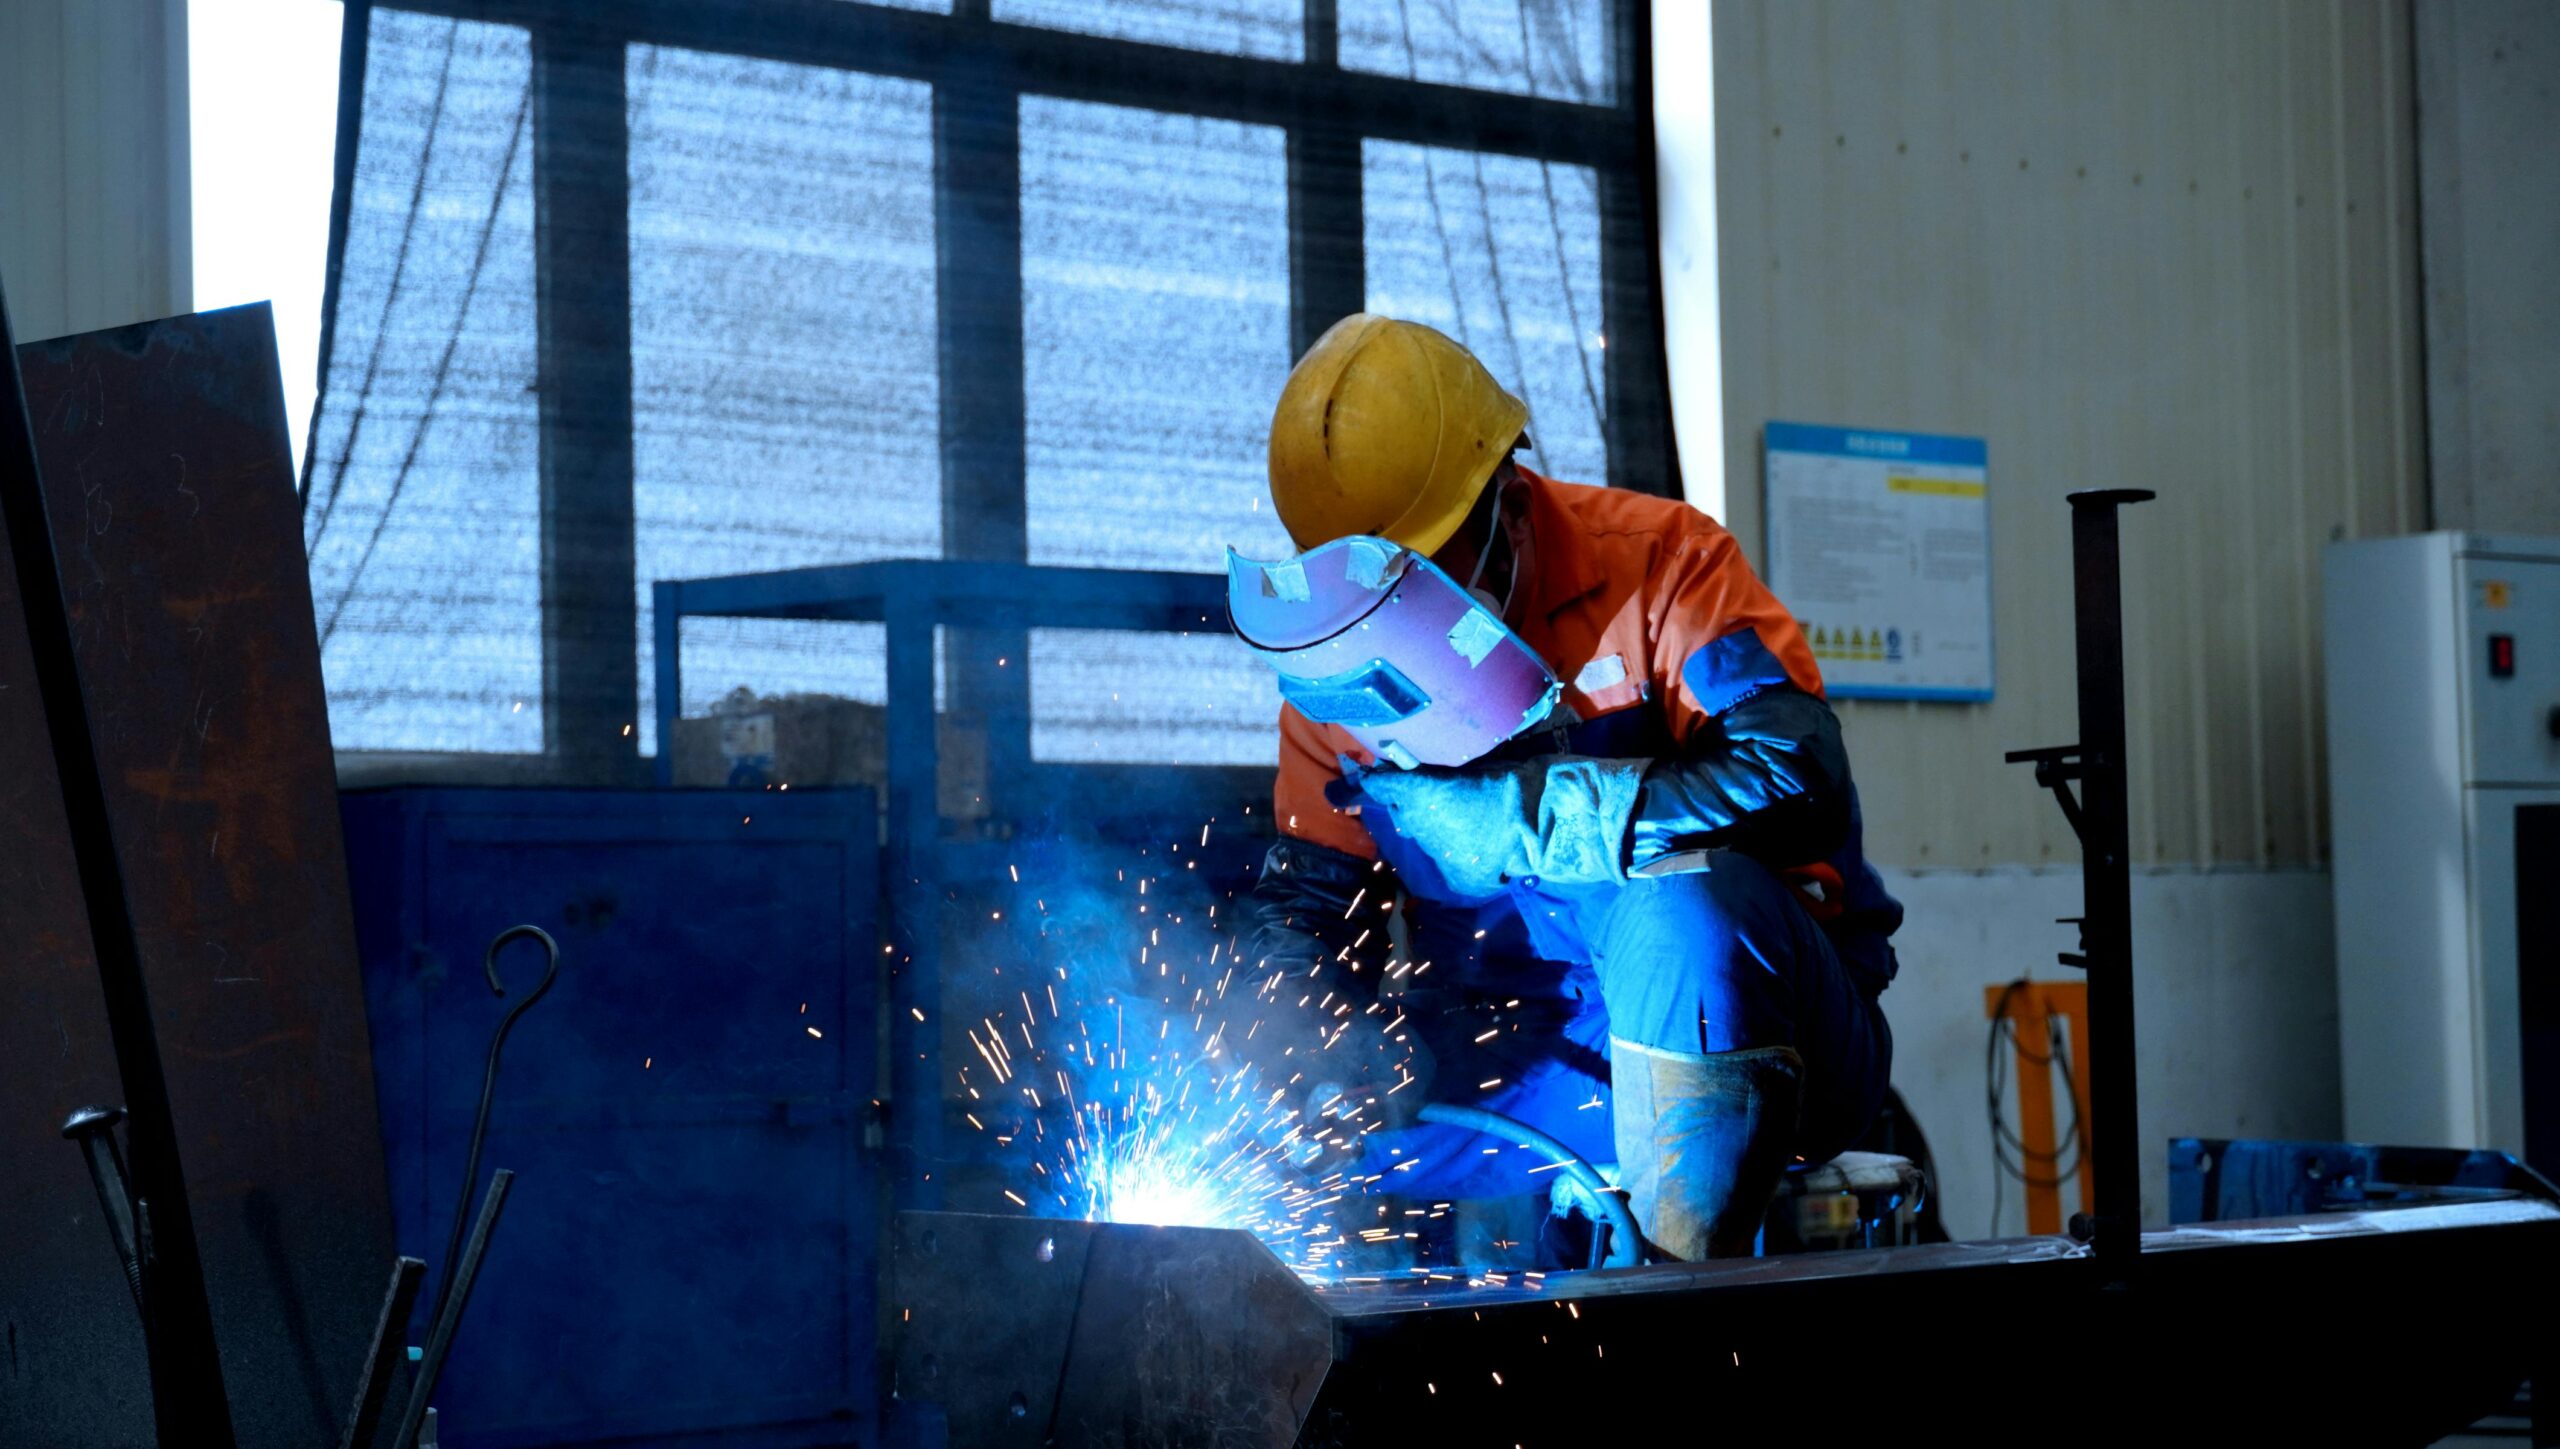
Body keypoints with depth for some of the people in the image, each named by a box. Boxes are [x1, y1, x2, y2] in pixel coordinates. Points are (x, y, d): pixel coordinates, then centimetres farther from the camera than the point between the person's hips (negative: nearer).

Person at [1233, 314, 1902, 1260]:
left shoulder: (1660, 564, -9)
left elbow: (1798, 784, -24)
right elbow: (1304, 905, 8)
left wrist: (1517, 812, -24)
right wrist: (1323, 1046, -16)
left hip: (1743, 1035, -4)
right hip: (1519, 1083, 4)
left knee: (1684, 896, -37)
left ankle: (1689, 1273, -22)